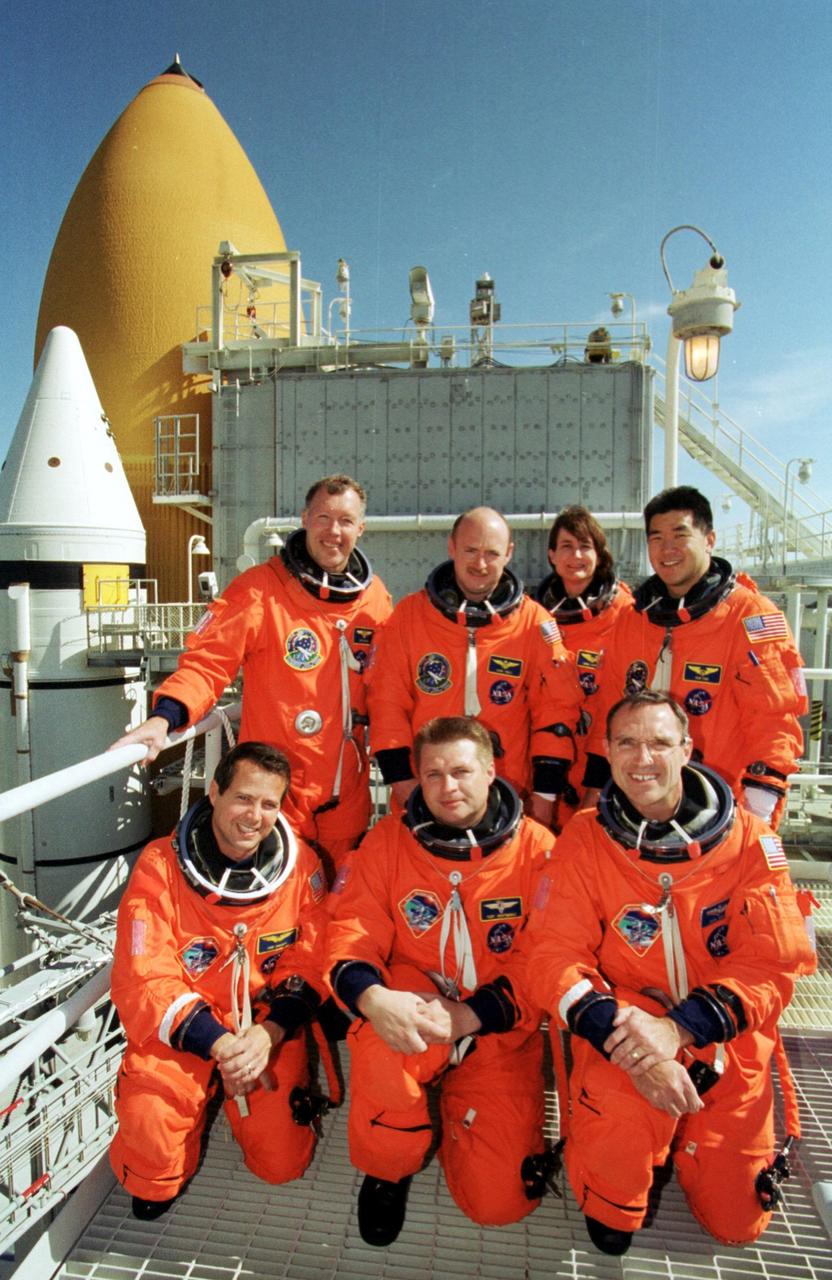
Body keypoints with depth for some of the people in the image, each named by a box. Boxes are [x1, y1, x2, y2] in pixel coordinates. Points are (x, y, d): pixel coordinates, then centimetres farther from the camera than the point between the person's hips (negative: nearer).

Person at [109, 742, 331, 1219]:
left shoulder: (300, 864, -8)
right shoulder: (162, 865, -15)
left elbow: (312, 964, -5)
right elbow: (144, 981, -17)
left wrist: (268, 1033, -21)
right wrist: (221, 1045, -27)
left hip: (270, 1027, 2)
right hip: (180, 1030, -1)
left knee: (283, 1162, -6)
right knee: (149, 1128, -25)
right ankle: (152, 1189, 14)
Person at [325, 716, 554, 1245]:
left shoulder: (537, 848, -8)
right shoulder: (388, 841, -4)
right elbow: (352, 935, -8)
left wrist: (467, 1016, -23)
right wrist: (374, 999, -30)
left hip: (500, 1033, 0)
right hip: (408, 1015, 0)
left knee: (500, 1200, -6)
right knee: (381, 1054, -34)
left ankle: (453, 1104, 27)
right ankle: (388, 1171, 1)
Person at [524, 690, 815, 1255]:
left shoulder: (750, 839, -10)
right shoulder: (585, 839, -11)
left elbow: (775, 963, -13)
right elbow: (555, 956, -14)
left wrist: (678, 1027, -25)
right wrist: (619, 1032, -31)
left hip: (726, 1045, 2)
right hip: (625, 1030, -1)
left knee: (737, 1222, 7)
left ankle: (678, 1139, 37)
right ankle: (609, 1209, 5)